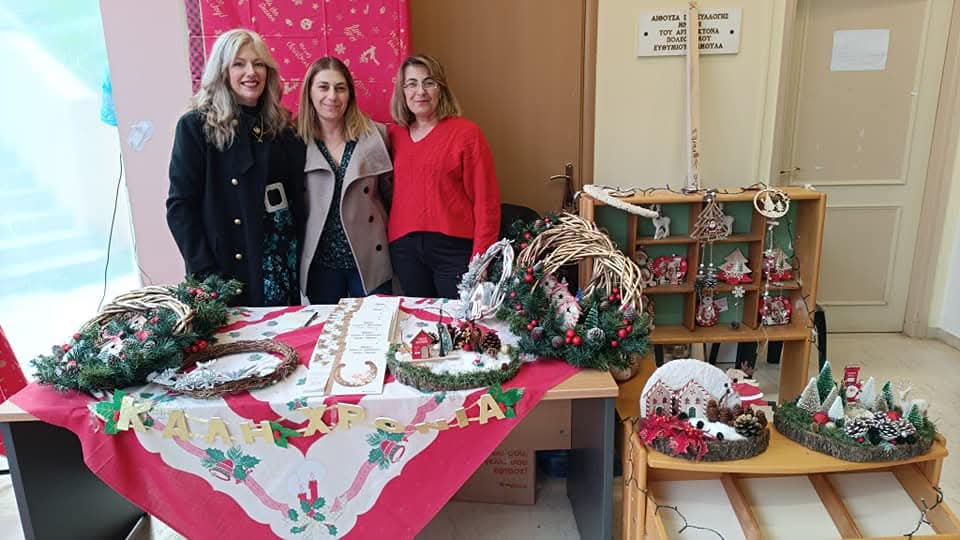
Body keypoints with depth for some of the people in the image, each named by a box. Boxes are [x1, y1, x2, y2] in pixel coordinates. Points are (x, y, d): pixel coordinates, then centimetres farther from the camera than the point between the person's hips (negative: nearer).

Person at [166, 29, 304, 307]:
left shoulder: (280, 125, 8)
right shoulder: (196, 126, -5)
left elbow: (296, 197, 11)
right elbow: (180, 207, -8)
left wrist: (298, 252, 1)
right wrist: (205, 274, -15)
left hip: (284, 264, 4)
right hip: (229, 268, -4)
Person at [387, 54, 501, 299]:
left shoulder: (466, 133, -5)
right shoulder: (394, 135, 8)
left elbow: (486, 201, -8)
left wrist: (479, 259, -11)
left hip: (453, 247, -4)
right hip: (404, 248, 4)